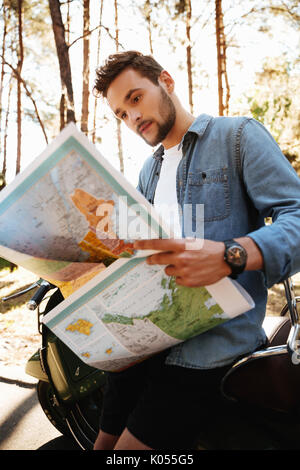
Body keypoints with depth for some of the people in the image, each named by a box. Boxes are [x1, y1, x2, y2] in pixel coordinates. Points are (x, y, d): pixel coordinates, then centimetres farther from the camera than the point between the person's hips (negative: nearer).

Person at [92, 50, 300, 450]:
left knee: (134, 443, -12)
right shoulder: (149, 170, 24)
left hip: (213, 341, -7)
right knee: (105, 441, 10)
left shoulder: (239, 135, 1)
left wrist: (230, 256, -30)